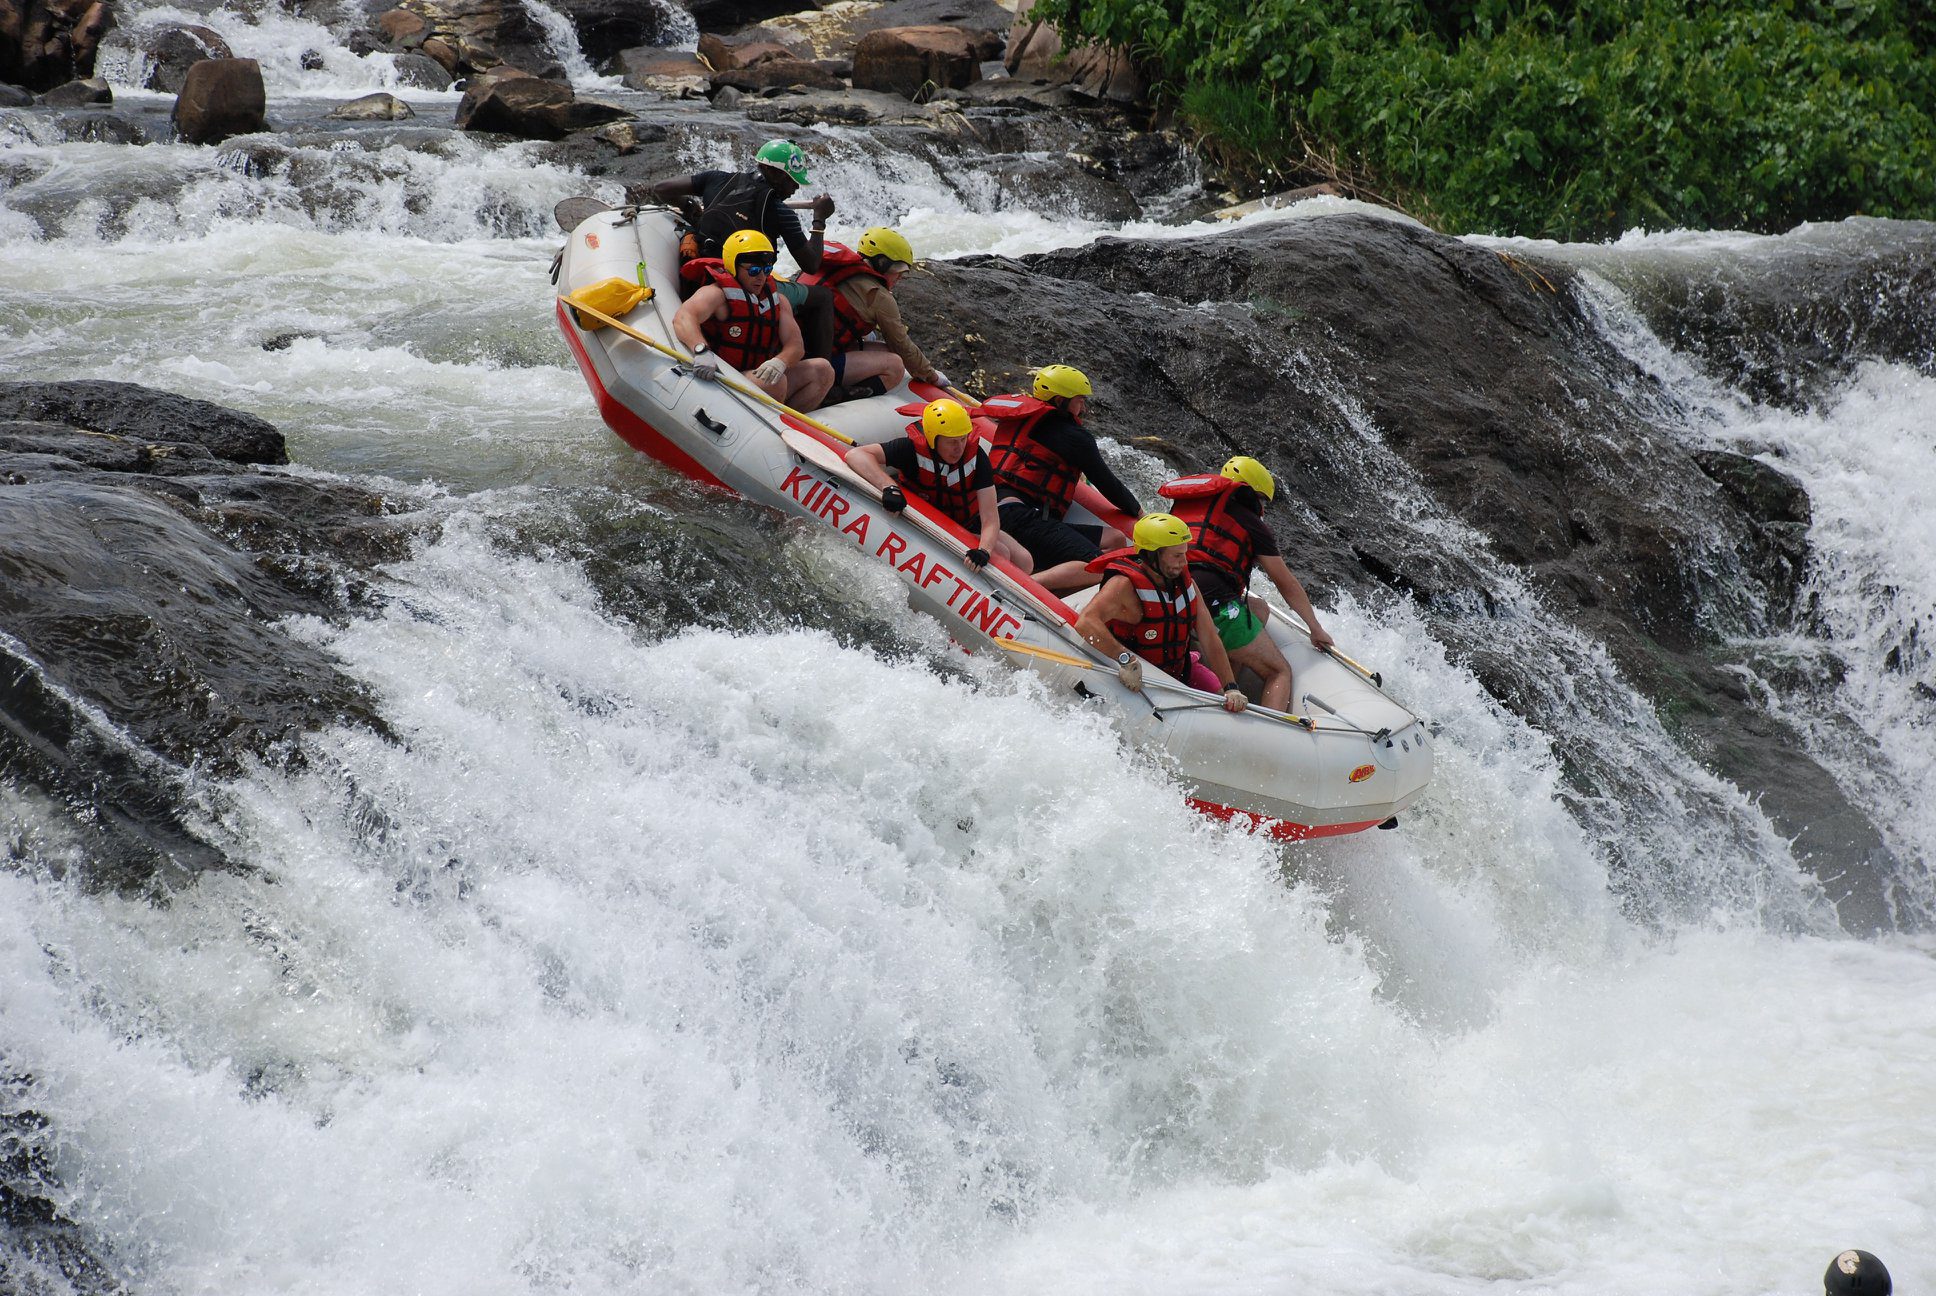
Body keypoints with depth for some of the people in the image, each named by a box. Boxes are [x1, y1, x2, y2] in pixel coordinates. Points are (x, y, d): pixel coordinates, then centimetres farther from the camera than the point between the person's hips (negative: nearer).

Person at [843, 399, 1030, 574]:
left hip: (969, 524, 4)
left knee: (1023, 561, -5)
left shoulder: (976, 456, -18)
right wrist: (889, 487, -47)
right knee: (1001, 554, -23)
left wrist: (984, 550, -45)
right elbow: (856, 455, -33)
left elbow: (990, 518, -24)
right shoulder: (914, 449, -24)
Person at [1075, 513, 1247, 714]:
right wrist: (1125, 659, -49)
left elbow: (1210, 640, -3)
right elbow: (1085, 623, -38)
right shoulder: (1124, 586, -22)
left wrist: (1231, 688, -15)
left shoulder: (1185, 582, -1)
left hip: (1179, 670, 6)